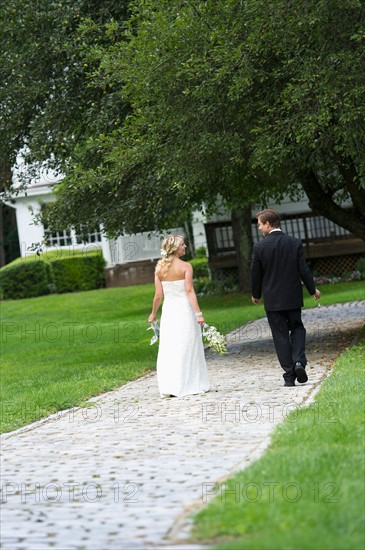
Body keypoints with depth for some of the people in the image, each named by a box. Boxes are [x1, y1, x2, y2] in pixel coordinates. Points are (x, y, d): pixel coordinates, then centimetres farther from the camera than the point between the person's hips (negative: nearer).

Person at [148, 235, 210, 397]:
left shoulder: (159, 267, 2)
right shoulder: (185, 266, -9)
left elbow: (158, 295, 1)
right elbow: (189, 291, -16)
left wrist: (153, 314, 14)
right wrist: (198, 313, -18)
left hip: (168, 311, 3)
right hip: (185, 310, -3)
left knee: (167, 349, 6)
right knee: (187, 349, 7)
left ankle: (167, 387, 1)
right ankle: (191, 385, 13)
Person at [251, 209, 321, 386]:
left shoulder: (259, 247, -9)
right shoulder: (295, 243, -5)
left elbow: (256, 274, -2)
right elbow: (303, 270, -4)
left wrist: (256, 295, 15)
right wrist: (312, 290, 12)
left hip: (272, 300, -1)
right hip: (293, 297, 1)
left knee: (281, 336, 5)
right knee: (297, 328, 19)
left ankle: (289, 376, 4)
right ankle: (299, 362, -5)